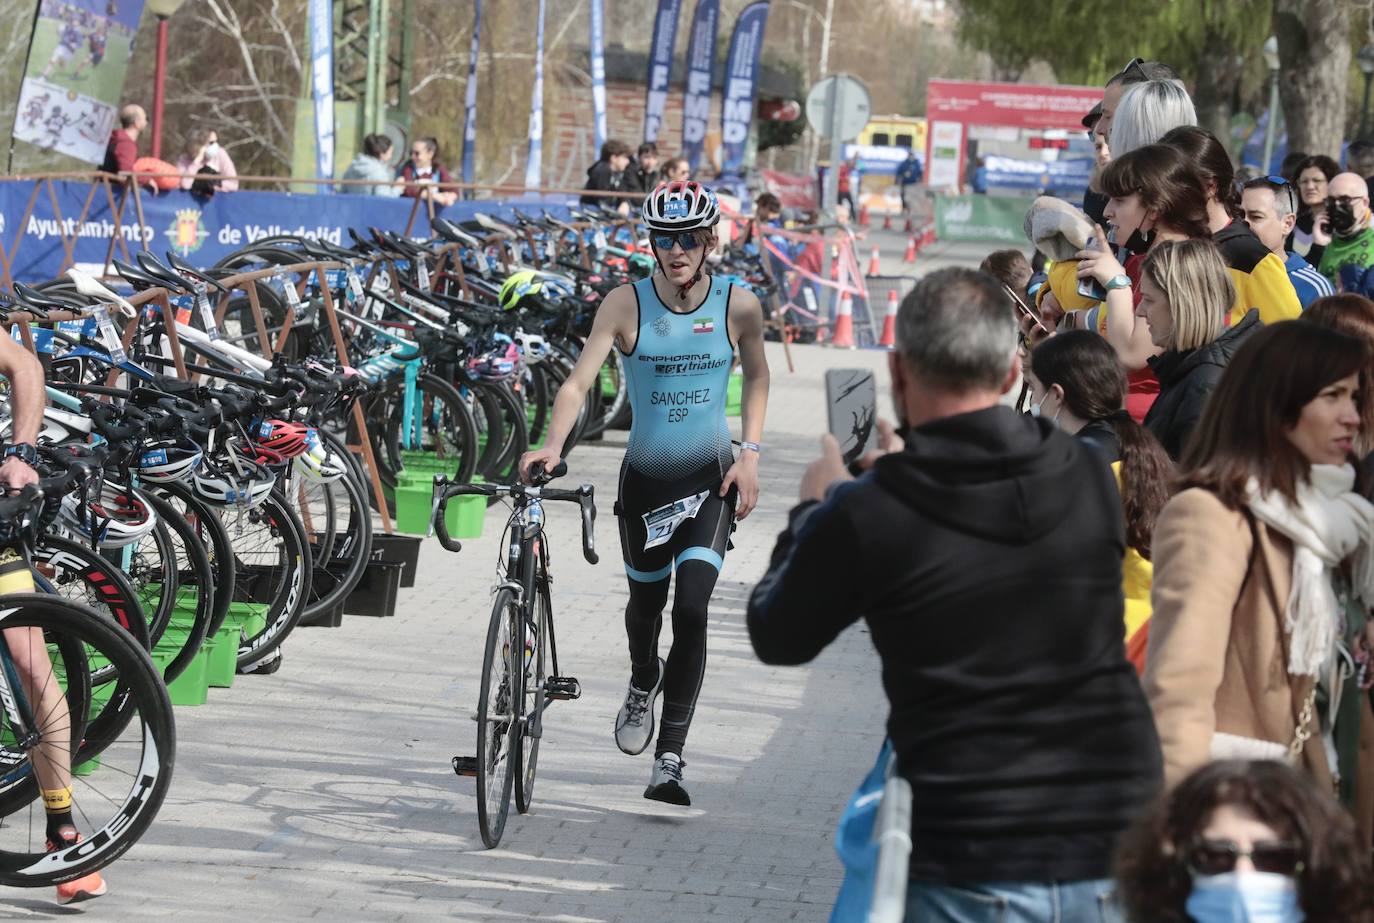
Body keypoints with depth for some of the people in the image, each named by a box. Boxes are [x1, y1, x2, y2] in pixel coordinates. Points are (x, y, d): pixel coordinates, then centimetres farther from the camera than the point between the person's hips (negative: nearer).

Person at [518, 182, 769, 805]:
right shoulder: (626, 305, -11)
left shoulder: (738, 306, -7)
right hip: (645, 476, 1)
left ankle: (669, 759, -12)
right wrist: (551, 446, -35)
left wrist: (749, 454, 1)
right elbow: (579, 381, -19)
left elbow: (756, 377, 11)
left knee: (692, 607, -16)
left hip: (710, 477, -1)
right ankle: (643, 682, 54)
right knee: (646, 598, 19)